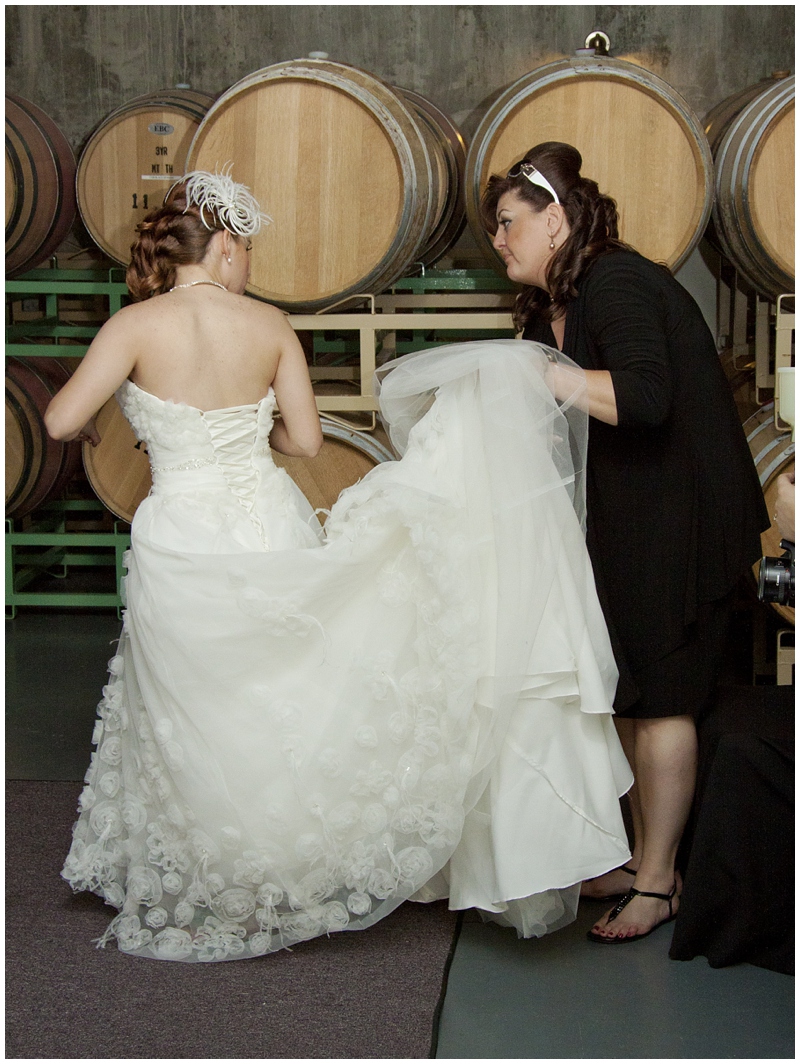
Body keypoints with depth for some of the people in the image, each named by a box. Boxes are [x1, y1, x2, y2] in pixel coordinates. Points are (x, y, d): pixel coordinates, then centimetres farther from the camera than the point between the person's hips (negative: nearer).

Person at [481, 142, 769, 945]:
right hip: (625, 524, 9)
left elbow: (642, 396, -32)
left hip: (681, 519, -9)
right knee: (626, 693, 13)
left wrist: (530, 372, -29)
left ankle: (658, 883, 8)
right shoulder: (550, 310, 11)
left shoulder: (617, 284, -18)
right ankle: (642, 858, 25)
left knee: (659, 697, -3)